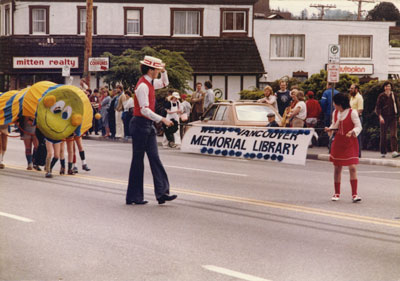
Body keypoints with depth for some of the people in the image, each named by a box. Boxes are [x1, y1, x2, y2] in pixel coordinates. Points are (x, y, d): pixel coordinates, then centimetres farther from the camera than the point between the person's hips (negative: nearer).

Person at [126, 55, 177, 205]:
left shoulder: (150, 83, 12)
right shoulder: (142, 86, -18)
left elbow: (164, 83, 34)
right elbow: (144, 110, -25)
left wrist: (163, 71, 16)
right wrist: (162, 119, -27)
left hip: (148, 125, 9)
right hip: (140, 124, -9)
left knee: (154, 158, 2)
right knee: (138, 160, -2)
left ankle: (161, 192, -1)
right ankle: (133, 197, 5)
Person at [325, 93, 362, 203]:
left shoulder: (352, 112, -10)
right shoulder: (335, 113, 7)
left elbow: (359, 127, -9)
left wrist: (353, 132, -29)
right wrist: (329, 129, -2)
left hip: (350, 144, -5)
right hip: (338, 143, 5)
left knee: (352, 167, -12)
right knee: (337, 168, 8)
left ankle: (354, 194, -8)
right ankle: (337, 193, 19)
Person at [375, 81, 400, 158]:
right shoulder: (381, 96, 2)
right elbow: (378, 108, 0)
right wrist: (380, 116, -13)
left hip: (393, 117, 1)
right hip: (384, 117, -1)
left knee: (393, 134, -11)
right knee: (383, 135, 3)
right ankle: (383, 152, 12)